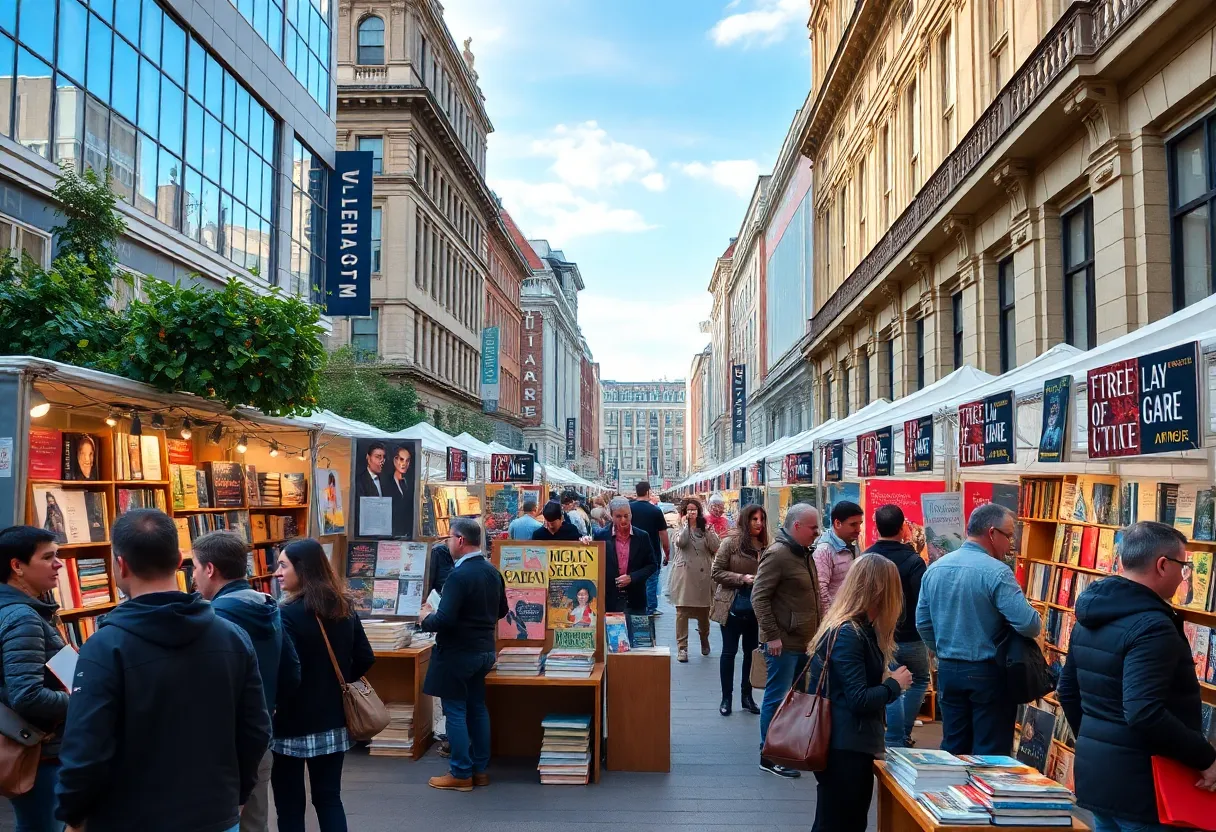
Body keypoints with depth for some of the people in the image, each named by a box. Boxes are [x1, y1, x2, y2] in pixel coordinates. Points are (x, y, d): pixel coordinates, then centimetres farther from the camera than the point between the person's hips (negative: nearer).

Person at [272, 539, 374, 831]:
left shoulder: (288, 613, -17)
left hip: (295, 724, -6)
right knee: (329, 798, 15)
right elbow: (365, 659, 8)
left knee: (290, 806, 7)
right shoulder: (344, 607, 4)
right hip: (333, 721, 6)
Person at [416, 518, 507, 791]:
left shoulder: (459, 575, -23)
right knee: (477, 708, 16)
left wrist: (425, 620, -7)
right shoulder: (493, 572, 4)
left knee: (455, 711, 3)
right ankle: (480, 769, 23)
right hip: (484, 650, 8)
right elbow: (501, 611, 15)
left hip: (458, 653, -8)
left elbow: (445, 619, -26)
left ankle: (461, 774, 10)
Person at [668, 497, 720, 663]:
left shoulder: (704, 530, 11)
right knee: (682, 611, -6)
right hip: (684, 575, -3)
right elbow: (681, 542, -19)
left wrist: (709, 531, -11)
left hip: (703, 575, 3)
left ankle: (704, 640, 36)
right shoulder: (681, 529, 4)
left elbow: (716, 548, -2)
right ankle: (682, 647, -2)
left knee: (703, 612, 11)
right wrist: (685, 524, -10)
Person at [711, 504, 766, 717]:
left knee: (751, 651, 12)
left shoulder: (764, 545, 1)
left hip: (755, 608, 4)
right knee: (729, 651, 7)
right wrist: (743, 578, -19)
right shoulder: (731, 542, -11)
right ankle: (726, 698, 18)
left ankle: (747, 696, 25)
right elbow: (716, 573, -10)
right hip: (733, 607, -4)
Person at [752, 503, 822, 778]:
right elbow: (759, 597, -19)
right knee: (777, 699, -1)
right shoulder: (777, 554, -16)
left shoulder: (804, 553, 13)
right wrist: (772, 636, -21)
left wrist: (818, 630, 19)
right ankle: (769, 756, 8)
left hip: (805, 641, 9)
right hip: (784, 643, -9)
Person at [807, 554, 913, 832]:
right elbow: (859, 700, -21)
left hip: (849, 745, 10)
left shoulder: (858, 629, 12)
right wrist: (895, 684, -9)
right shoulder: (848, 634, -21)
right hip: (845, 749, -10)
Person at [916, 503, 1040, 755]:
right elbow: (1030, 625, -22)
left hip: (948, 671, 6)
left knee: (953, 749, 16)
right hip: (988, 673, -6)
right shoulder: (996, 572, -18)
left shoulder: (935, 569, 2)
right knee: (990, 754, 5)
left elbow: (922, 624, 8)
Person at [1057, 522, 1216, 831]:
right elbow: (1143, 712, -29)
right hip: (1140, 781, -8)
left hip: (1094, 771, 9)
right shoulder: (1152, 626, -21)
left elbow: (1068, 691, 15)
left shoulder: (1092, 617, 7)